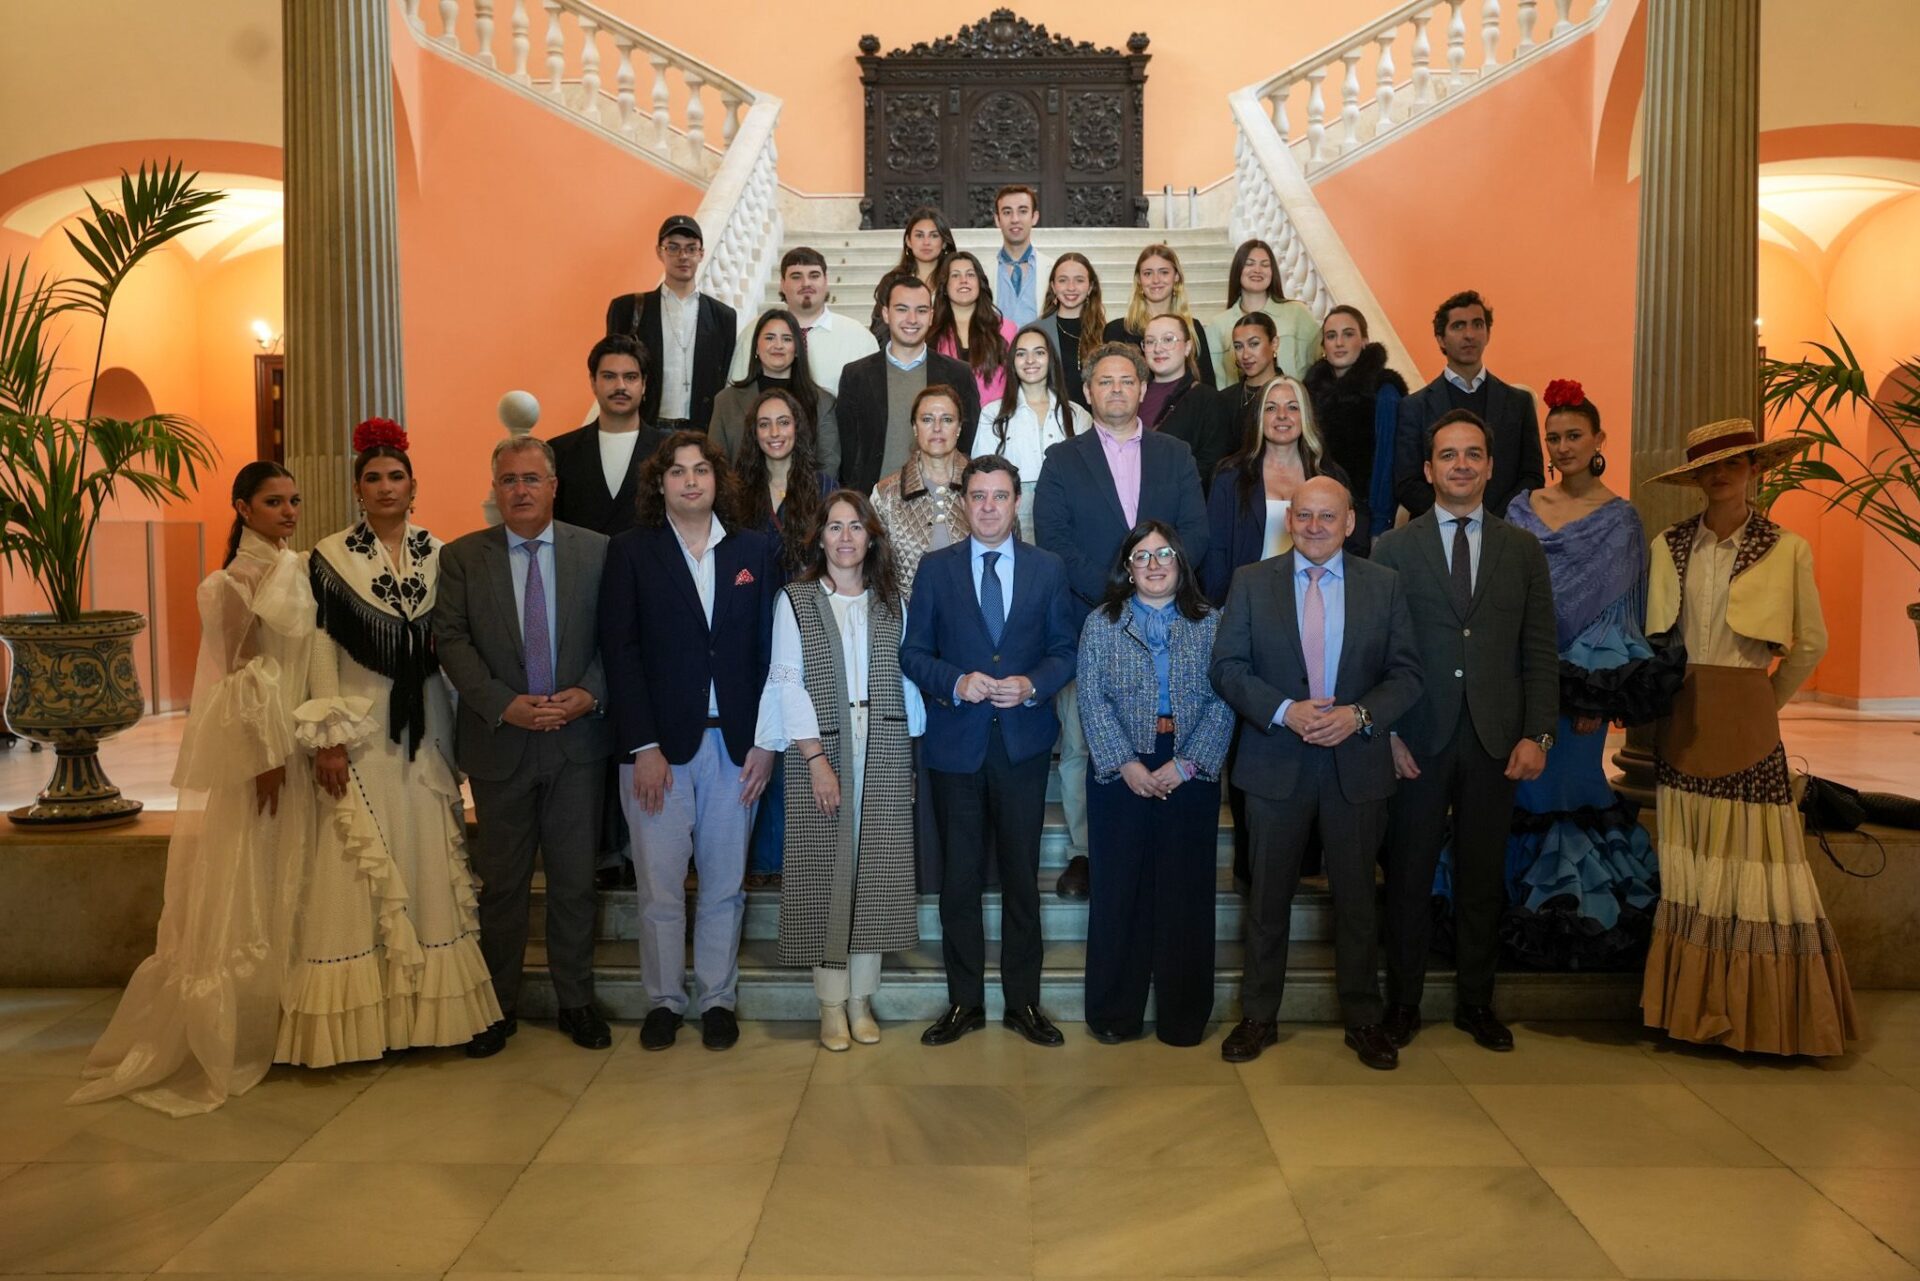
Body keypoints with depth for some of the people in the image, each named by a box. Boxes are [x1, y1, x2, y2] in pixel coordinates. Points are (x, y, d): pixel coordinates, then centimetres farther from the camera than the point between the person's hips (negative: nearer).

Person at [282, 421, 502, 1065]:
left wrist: (460, 730, 5)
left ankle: (428, 1009, 16)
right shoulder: (330, 556, -1)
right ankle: (359, 1018, 9)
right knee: (358, 871, 0)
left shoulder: (436, 553, 7)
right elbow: (321, 650, -5)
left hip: (427, 728, 3)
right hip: (362, 728, -3)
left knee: (430, 864, 6)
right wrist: (328, 738, -11)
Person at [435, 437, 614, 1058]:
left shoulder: (597, 551, 2)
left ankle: (576, 1001, 23)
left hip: (577, 737, 0)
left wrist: (590, 693, -15)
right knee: (501, 882, 10)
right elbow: (451, 641, -5)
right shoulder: (461, 557, 2)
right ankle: (498, 1006, 23)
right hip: (499, 742, 0)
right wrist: (506, 705, -16)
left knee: (575, 878, 9)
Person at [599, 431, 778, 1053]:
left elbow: (768, 649, 5)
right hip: (658, 744, -1)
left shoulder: (754, 551, 7)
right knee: (660, 886, 5)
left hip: (733, 744, 2)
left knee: (725, 885, 9)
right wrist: (644, 747, -11)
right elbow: (620, 652, -4)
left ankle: (717, 998, 24)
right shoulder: (632, 551, 2)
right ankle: (664, 1000, 22)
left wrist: (764, 741, -2)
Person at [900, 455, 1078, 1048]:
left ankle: (1023, 1002, 20)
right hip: (956, 742, 0)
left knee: (1022, 875, 8)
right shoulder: (936, 568, 4)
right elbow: (913, 652, 3)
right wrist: (955, 682, -14)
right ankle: (965, 1001, 19)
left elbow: (1065, 650, 6)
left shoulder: (1048, 568, 6)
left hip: (1024, 741, 0)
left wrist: (1032, 685, -13)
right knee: (960, 877, 7)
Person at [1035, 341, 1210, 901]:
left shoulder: (1176, 455, 14)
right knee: (1079, 743, 0)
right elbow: (1053, 541, -2)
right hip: (1087, 622, -1)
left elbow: (1195, 531, 4)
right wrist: (1111, 592, -13)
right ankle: (1082, 852, 10)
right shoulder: (1062, 460, 8)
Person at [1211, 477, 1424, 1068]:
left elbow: (1406, 674, 1)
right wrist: (1285, 710, -17)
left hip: (1357, 763, 1)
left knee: (1355, 895, 10)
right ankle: (1258, 1015, 22)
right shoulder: (1251, 582, 2)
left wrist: (1359, 715, -16)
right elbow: (1228, 666, -3)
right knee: (1269, 894, 9)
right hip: (1276, 763, 0)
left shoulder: (1385, 586, 3)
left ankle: (1363, 1019, 25)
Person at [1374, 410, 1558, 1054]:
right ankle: (1403, 1003, 18)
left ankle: (1475, 1003, 24)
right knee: (1409, 878, 5)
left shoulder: (1523, 549, 9)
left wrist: (1536, 735, -3)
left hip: (1496, 740, 2)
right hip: (1418, 740, -2)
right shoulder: (1392, 548, 4)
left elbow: (1539, 651, 6)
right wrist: (1387, 731, -8)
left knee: (1482, 879, 10)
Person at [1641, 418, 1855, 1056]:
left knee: (1753, 857, -3)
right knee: (1686, 863, 6)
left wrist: (1767, 701, 8)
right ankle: (1693, 1005, 14)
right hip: (1681, 718, 3)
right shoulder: (1668, 546, 7)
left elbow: (1810, 644, 7)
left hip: (1746, 720, -2)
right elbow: (1652, 637, 9)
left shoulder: (1786, 550, 0)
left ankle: (1759, 1014, 8)